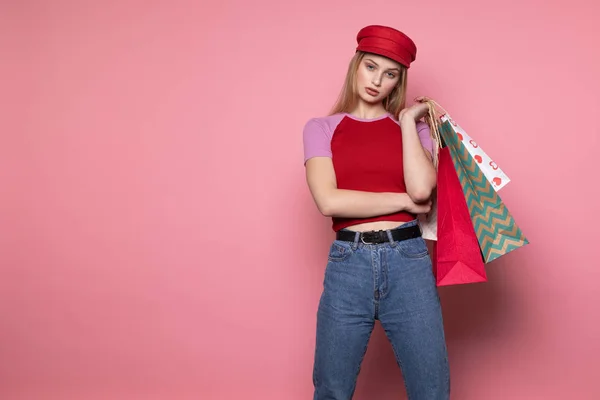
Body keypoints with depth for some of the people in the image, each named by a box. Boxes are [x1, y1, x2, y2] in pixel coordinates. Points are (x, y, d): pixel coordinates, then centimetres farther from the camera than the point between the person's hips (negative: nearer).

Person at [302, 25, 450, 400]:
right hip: (348, 265, -1)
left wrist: (407, 120, -1)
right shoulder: (321, 128, 6)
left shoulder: (414, 127, 11)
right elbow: (329, 200, -9)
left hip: (409, 261, 1)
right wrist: (405, 201, -6)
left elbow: (421, 188, -9)